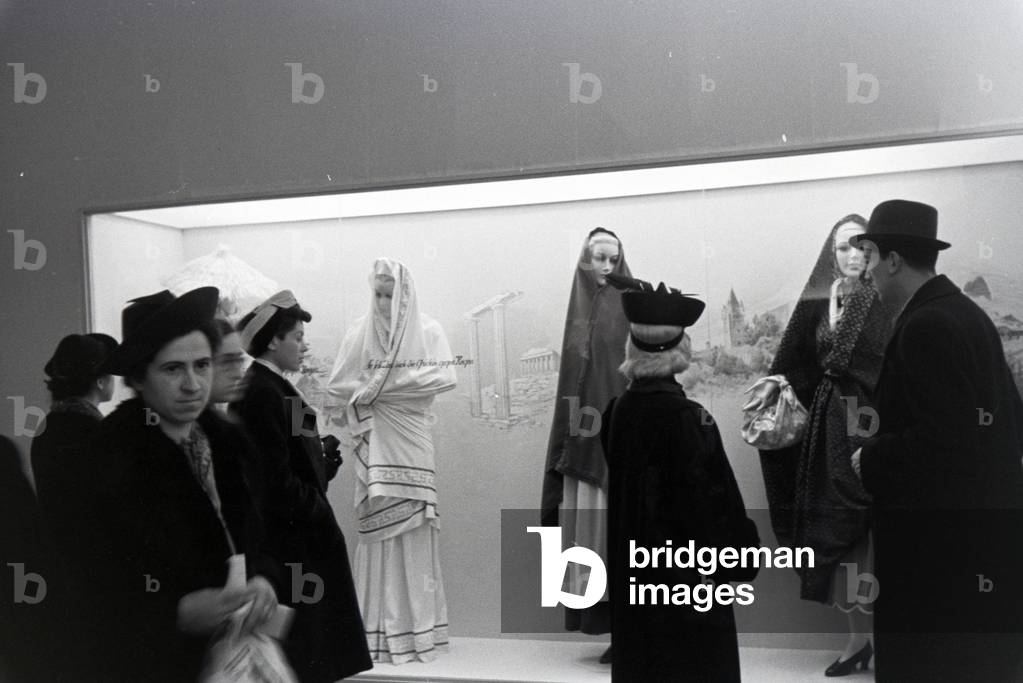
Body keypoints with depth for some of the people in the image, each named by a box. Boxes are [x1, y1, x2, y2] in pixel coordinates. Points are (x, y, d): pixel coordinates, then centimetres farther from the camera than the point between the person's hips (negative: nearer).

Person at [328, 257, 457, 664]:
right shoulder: (360, 332, 7)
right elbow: (338, 386, 3)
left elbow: (444, 377, -10)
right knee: (377, 531, -2)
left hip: (411, 443, 0)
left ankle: (418, 627, 6)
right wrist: (367, 393, -10)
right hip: (374, 443, 1)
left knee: (413, 529, -2)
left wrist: (381, 386, -10)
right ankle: (379, 631, 3)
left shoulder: (427, 330, 4)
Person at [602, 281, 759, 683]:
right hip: (688, 572, -6)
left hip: (633, 566, 7)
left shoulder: (619, 409, -2)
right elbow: (713, 496, -17)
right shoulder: (687, 417, -21)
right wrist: (741, 553, -5)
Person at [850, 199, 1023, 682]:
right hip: (980, 527, 10)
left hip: (939, 540, -10)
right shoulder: (965, 312, 10)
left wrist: (871, 460, -11)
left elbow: (942, 439, -26)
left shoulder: (925, 326, -19)